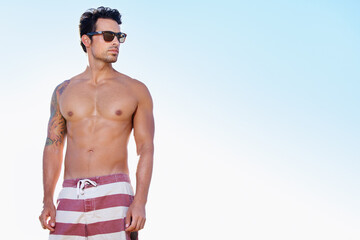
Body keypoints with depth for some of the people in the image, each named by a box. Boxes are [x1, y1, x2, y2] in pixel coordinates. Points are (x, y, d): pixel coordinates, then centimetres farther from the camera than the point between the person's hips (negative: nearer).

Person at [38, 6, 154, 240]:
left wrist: (140, 202, -10)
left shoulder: (136, 90, 8)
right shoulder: (63, 91, 14)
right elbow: (53, 147, 13)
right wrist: (48, 201, 2)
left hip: (115, 194, -2)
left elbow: (146, 148, 2)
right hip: (71, 196, 2)